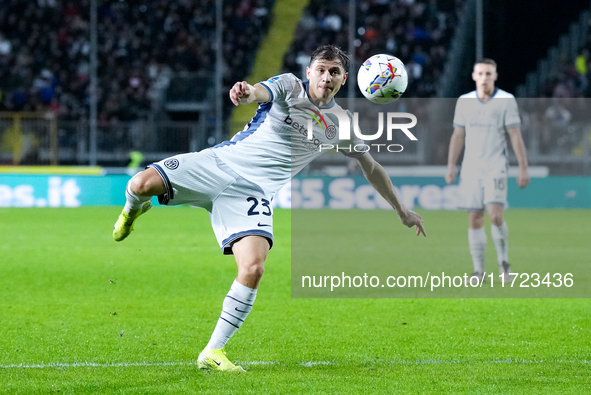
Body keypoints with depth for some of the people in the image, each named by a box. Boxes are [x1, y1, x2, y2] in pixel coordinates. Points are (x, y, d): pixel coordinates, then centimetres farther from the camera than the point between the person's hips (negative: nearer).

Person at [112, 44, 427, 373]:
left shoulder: (340, 124, 13)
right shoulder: (290, 87, 1)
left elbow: (371, 167, 28)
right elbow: (260, 92, -23)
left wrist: (402, 210, 31)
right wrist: (246, 93, -49)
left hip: (254, 192, 2)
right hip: (220, 163, -2)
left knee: (253, 269, -23)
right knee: (142, 184, -24)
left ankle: (213, 352, -8)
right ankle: (135, 209, 18)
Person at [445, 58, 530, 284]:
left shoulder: (506, 101, -2)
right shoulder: (464, 102, 8)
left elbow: (516, 136, -2)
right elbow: (457, 136, 13)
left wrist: (523, 168, -6)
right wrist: (450, 167, 8)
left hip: (496, 167, -3)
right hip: (471, 169, 3)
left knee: (495, 215, -17)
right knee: (475, 220, 1)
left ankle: (504, 263, 1)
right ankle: (479, 270, 6)